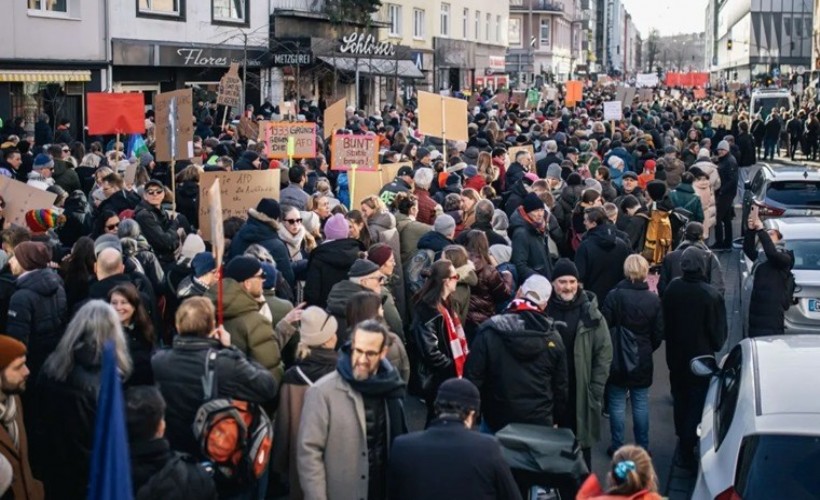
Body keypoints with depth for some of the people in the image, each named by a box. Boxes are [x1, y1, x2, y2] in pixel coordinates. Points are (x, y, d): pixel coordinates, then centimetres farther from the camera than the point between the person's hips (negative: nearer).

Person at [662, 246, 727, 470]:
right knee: (696, 404, 4)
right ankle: (687, 450, 5)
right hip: (700, 357, -5)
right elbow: (718, 331, -12)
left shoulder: (672, 289, -9)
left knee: (680, 400, 21)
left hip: (675, 357, 5)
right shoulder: (711, 295, -22)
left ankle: (683, 442, 36)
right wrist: (716, 346, 8)